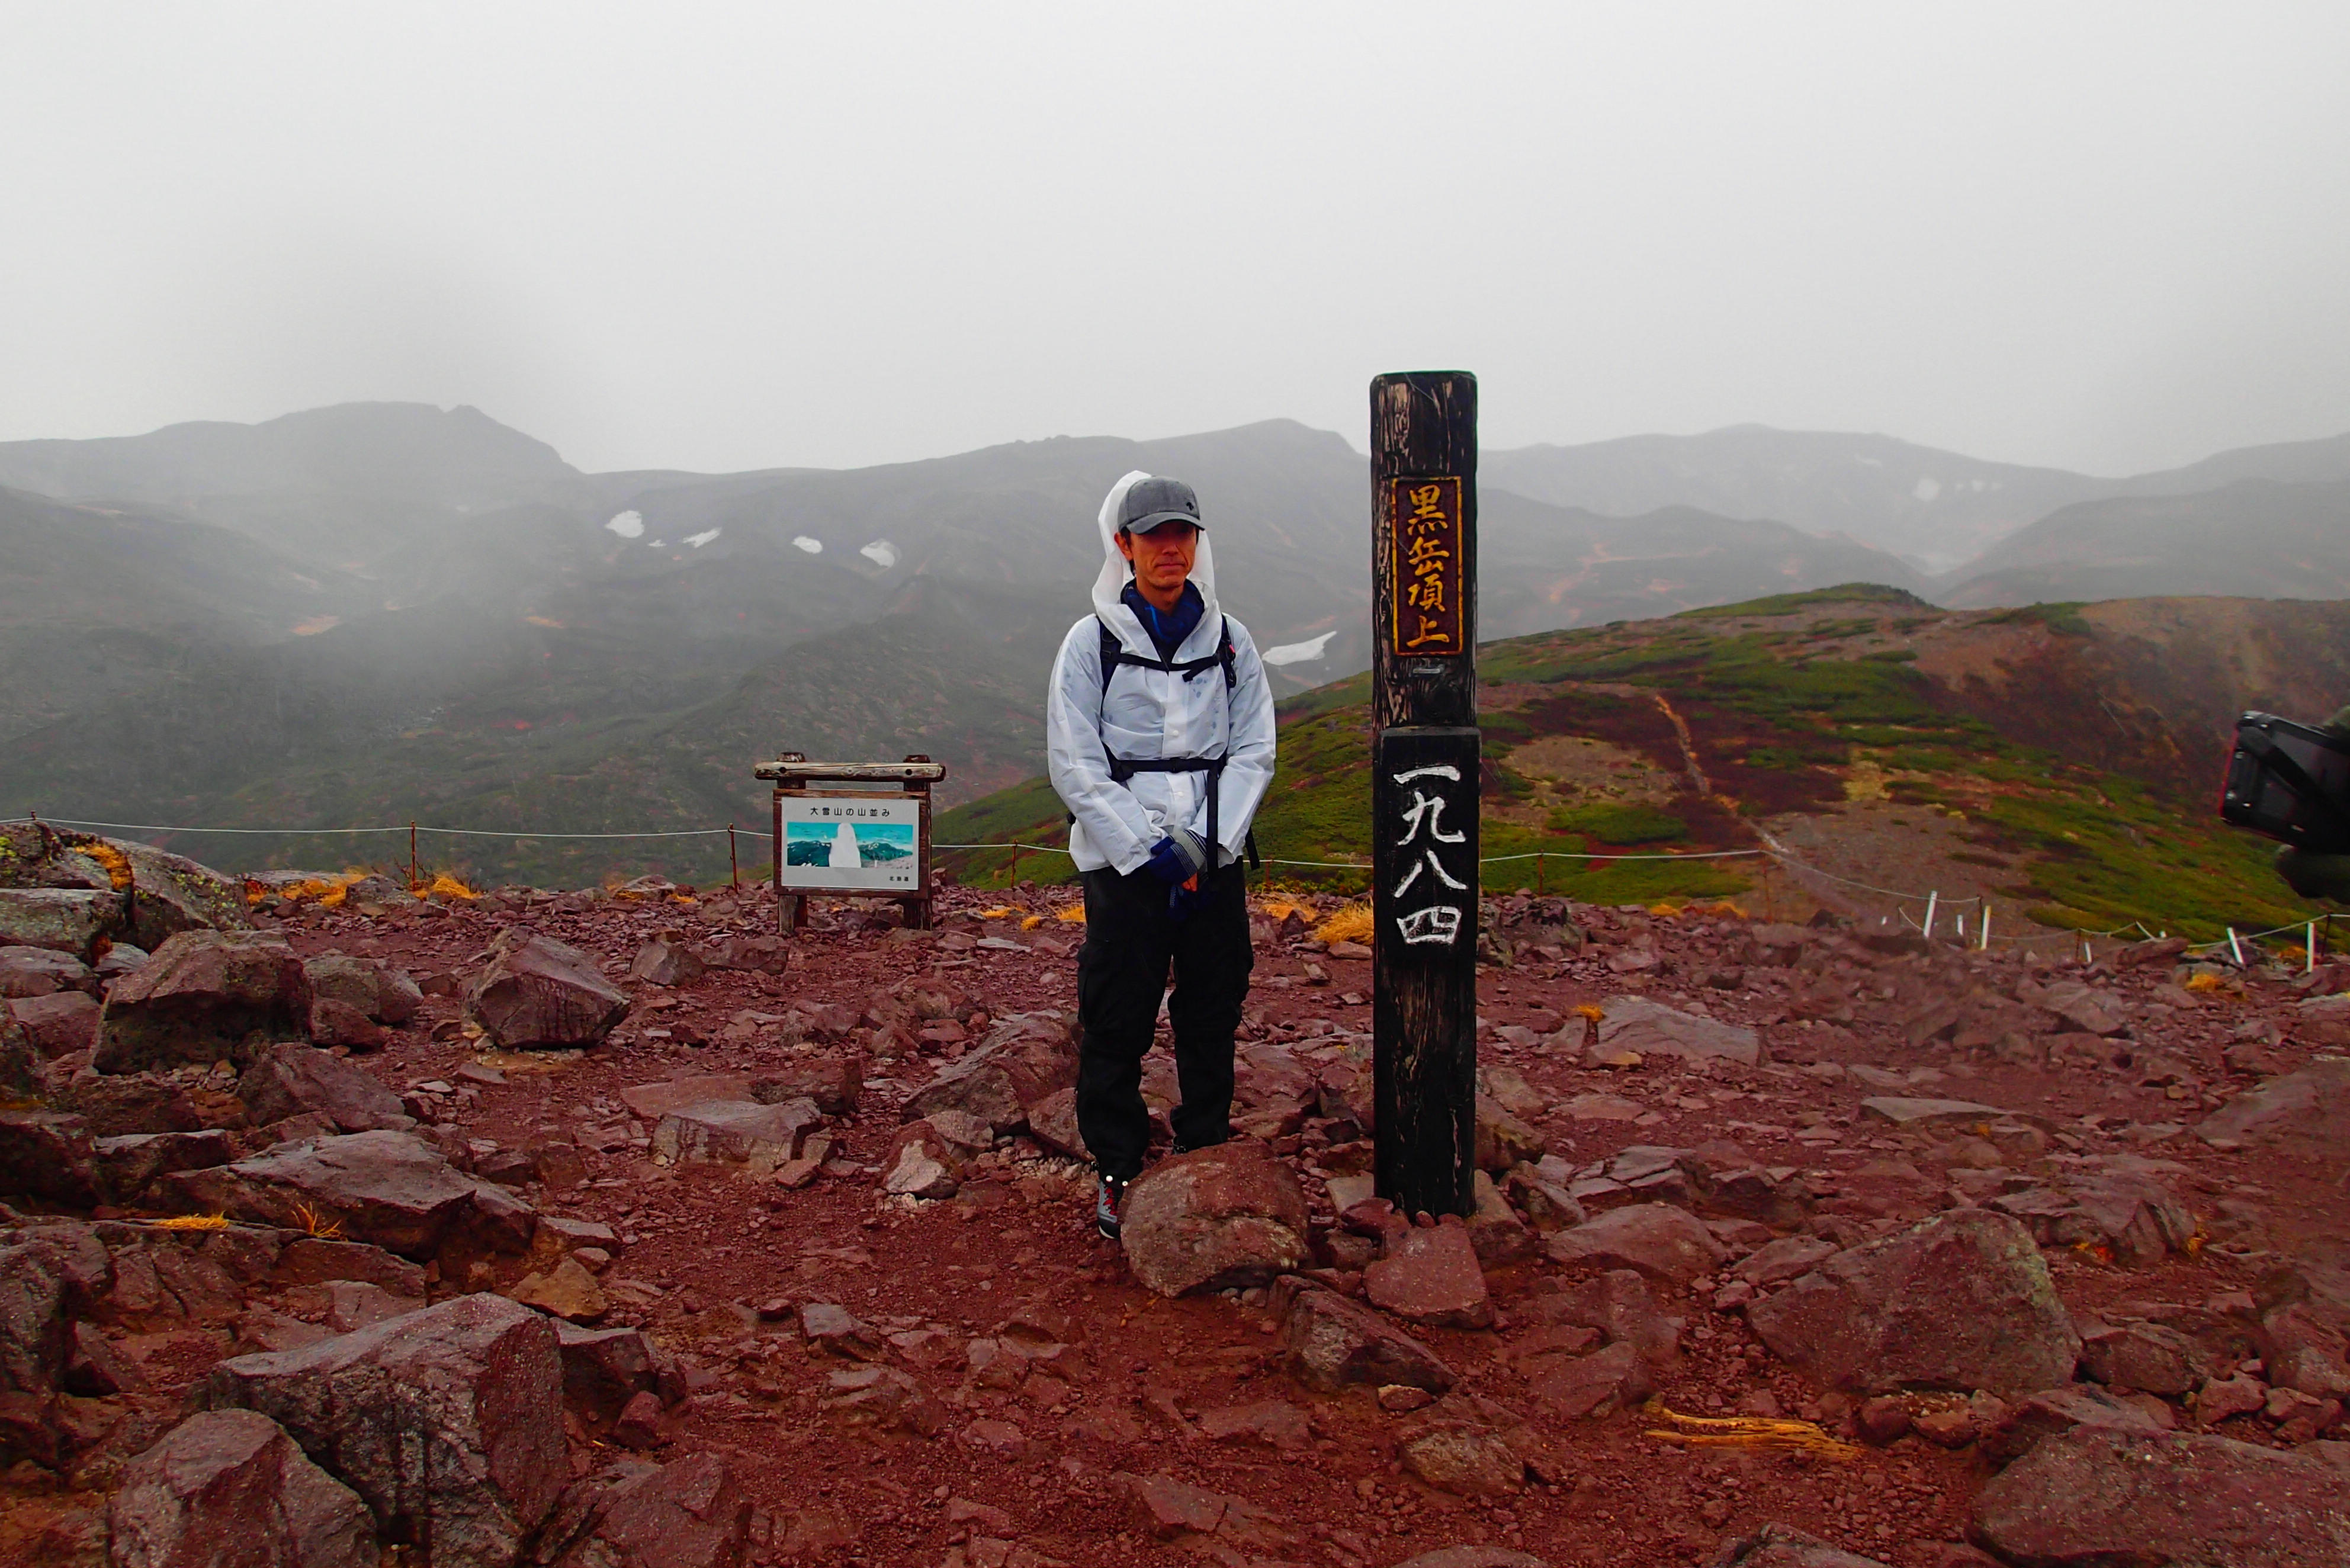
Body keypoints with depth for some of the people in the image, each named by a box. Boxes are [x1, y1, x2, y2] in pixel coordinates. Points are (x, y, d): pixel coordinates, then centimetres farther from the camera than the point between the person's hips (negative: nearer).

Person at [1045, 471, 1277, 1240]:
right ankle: (1116, 1171, 19)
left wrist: (1207, 845, -8)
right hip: (1122, 863, -3)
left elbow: (1254, 750, 4)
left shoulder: (1228, 639, 6)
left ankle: (1205, 1156, 29)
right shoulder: (1092, 642, -3)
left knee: (1212, 1017, 12)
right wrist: (1150, 849, -12)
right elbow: (1074, 766, -5)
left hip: (1216, 862, 3)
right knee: (1116, 1025, 2)